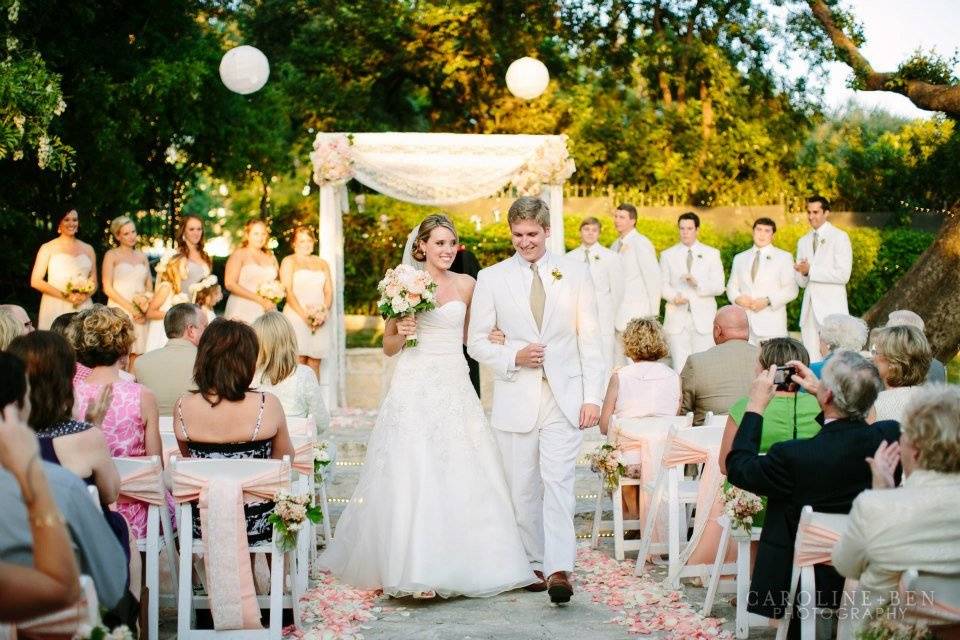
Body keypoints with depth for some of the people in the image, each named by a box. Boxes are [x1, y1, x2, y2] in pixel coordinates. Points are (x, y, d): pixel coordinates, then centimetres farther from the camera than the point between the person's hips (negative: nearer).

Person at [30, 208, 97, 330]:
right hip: (55, 309, -3)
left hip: (83, 308, 3)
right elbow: (35, 281, -1)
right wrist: (65, 296, -10)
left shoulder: (88, 249, 15)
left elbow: (94, 282, 17)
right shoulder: (48, 248, 5)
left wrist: (85, 296, -5)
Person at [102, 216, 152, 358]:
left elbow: (149, 286, 18)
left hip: (140, 313, 4)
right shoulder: (112, 255, 4)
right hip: (119, 310, -4)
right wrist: (130, 307, -12)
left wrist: (146, 301, -4)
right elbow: (107, 288, -4)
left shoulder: (142, 256, 17)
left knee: (136, 355, -3)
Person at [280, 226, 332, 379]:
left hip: (319, 320, 4)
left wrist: (324, 313, -6)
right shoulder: (289, 262, 7)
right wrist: (304, 315, -15)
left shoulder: (322, 264, 21)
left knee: (314, 364, 0)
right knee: (298, 362, -12)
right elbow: (288, 292, -4)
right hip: (296, 316, -4)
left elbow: (329, 292, 14)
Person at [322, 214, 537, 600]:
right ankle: (413, 566, -6)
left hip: (455, 388, 3)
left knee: (462, 477, 1)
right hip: (415, 388, -3)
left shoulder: (466, 285, 10)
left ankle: (457, 564, 11)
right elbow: (388, 347, 6)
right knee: (412, 477, -9)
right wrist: (402, 333, -14)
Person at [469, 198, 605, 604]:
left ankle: (558, 570, -14)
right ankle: (534, 562, 18)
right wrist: (513, 358, -12)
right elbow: (477, 342, 6)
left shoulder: (575, 273, 5)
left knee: (558, 483, -10)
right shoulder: (491, 278, 4)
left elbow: (589, 339, 5)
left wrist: (592, 397, -2)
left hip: (564, 396, -1)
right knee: (522, 488, 6)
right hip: (515, 399, 1)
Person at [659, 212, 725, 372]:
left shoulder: (711, 254, 9)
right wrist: (673, 296, -13)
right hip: (677, 320, 1)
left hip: (703, 318, 0)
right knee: (680, 366, -5)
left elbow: (719, 287, 2)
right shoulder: (667, 255, 13)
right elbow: (663, 284, 8)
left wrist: (697, 283, -16)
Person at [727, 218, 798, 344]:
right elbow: (731, 286, 18)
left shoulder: (784, 257, 8)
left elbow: (791, 289, 0)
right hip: (744, 323, 3)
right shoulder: (740, 258, 20)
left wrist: (767, 301, -13)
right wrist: (738, 298, -5)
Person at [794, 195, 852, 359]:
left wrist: (811, 270, -11)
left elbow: (843, 275, -11)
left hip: (832, 307, -5)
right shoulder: (803, 242, 18)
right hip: (809, 307, 5)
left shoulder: (839, 237, 0)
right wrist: (803, 273, -5)